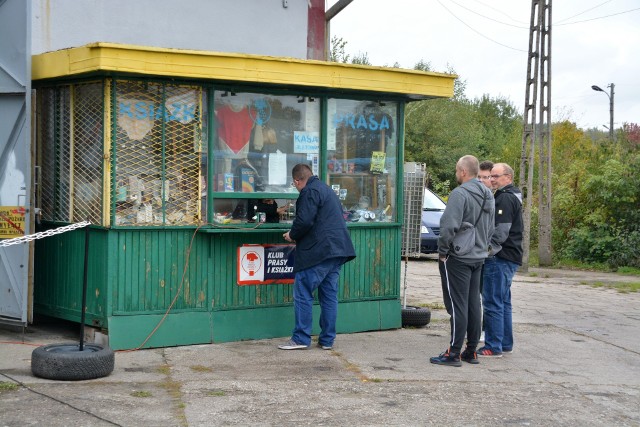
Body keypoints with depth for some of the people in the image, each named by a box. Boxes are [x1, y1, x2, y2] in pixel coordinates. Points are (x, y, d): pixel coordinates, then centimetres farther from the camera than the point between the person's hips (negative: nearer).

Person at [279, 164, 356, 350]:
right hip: (337, 251, 9)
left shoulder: (309, 192, -9)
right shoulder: (327, 190, 22)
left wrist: (292, 235, 1)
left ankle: (301, 338, -1)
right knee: (329, 295, 11)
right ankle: (327, 340, 13)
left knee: (303, 293, -2)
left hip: (318, 251, -9)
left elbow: (304, 221, -19)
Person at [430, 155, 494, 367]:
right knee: (473, 305, 13)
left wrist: (442, 251, -13)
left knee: (457, 305, -5)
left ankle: (454, 353, -3)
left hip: (457, 259, -8)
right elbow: (491, 228, 19)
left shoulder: (460, 194, -17)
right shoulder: (488, 195, 12)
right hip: (478, 258, 8)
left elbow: (449, 226, -24)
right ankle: (471, 351, 19)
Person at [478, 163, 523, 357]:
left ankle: (493, 347, -6)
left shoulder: (505, 198, -15)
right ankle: (506, 344, 21)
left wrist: (489, 251, -18)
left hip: (500, 258, -11)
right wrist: (490, 251, 20)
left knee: (493, 302, -8)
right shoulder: (512, 197, 19)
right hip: (510, 257, 11)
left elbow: (500, 232, -21)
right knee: (503, 301, 15)